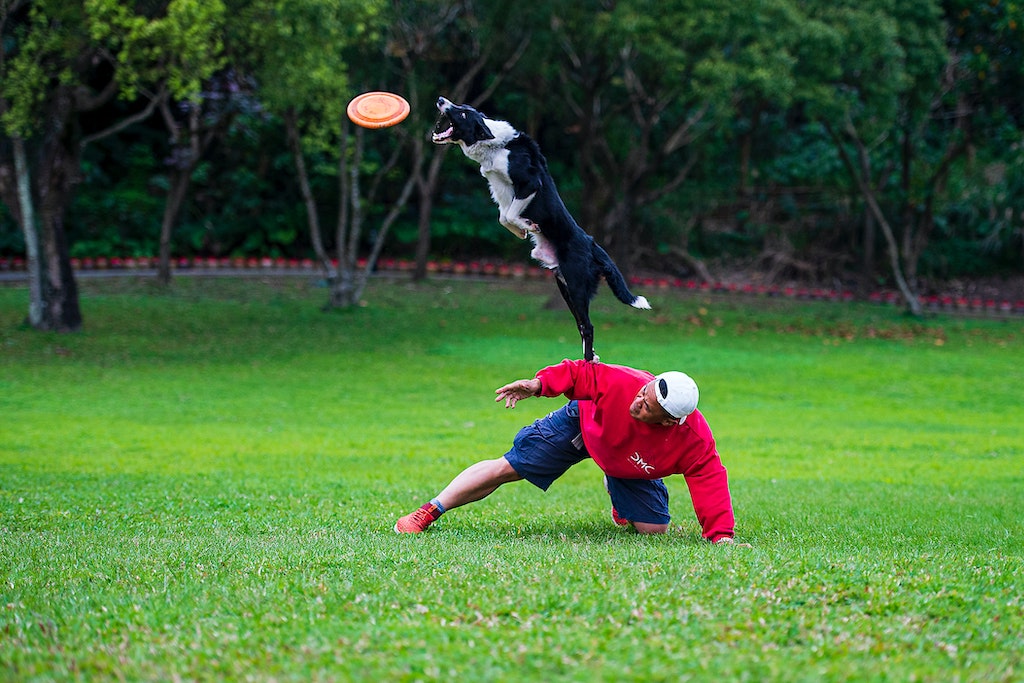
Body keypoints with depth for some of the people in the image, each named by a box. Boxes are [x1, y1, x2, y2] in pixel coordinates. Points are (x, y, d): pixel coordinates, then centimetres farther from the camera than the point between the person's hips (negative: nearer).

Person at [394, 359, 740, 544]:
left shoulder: (694, 441, -39)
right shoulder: (623, 383, -40)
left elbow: (710, 481, -35)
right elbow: (579, 374, -26)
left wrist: (721, 534, -42)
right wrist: (539, 383, -39)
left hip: (630, 467, 2)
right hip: (584, 424, -1)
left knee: (654, 527, -5)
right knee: (508, 467, -8)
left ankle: (614, 487, 32)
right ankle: (427, 513, 3)